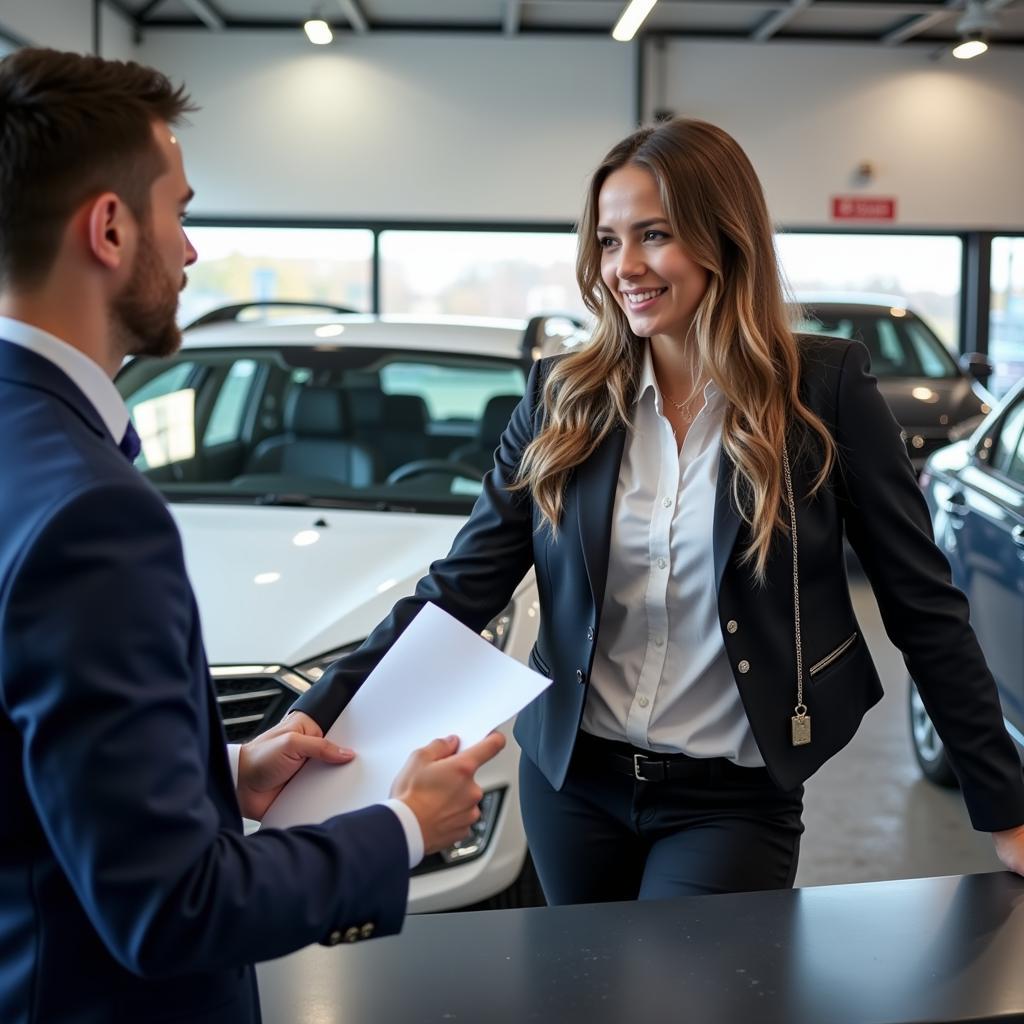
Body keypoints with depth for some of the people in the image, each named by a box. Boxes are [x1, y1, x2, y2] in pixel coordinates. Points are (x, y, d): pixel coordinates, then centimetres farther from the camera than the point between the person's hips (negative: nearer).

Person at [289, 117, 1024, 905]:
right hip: (570, 782, 4)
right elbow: (460, 589, -5)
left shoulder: (824, 389, -10)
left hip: (733, 801, -3)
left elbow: (925, 607, -5)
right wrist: (319, 716, -17)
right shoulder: (563, 399, -3)